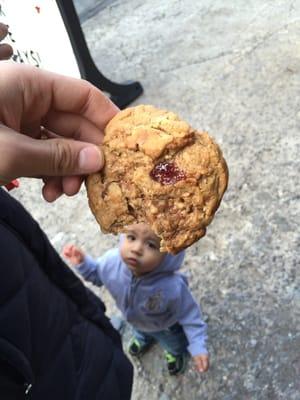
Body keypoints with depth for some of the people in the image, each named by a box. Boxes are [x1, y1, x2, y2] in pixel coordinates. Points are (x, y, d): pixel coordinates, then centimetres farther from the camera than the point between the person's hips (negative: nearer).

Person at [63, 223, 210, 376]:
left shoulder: (173, 287, -49)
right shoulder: (113, 261, -37)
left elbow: (189, 315, -29)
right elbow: (96, 273, -12)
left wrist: (198, 347, -30)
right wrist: (82, 262, -28)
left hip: (166, 328, -3)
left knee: (174, 344, 32)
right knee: (140, 331, 40)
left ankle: (176, 353, 69)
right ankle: (144, 338, 76)